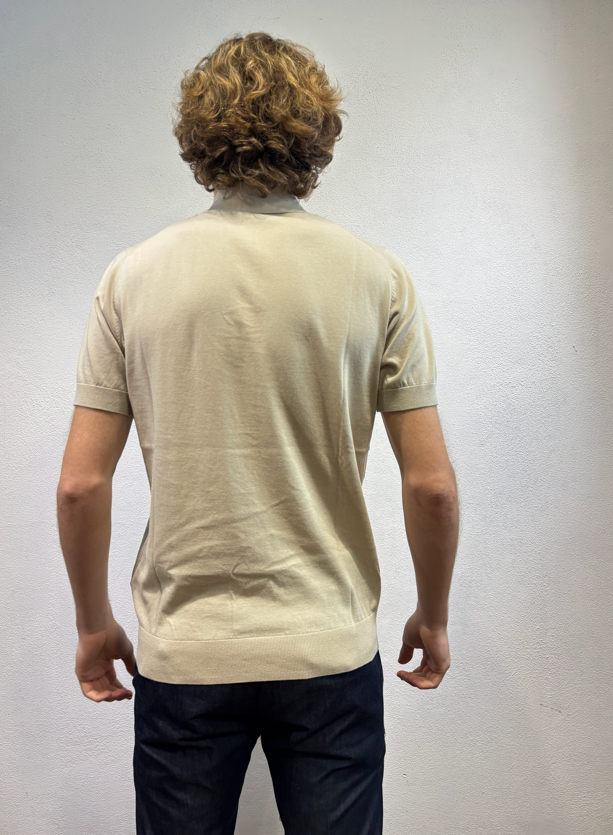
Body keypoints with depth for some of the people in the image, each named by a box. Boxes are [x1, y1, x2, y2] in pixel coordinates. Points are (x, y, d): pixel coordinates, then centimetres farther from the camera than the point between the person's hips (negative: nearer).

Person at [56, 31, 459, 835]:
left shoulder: (134, 275, -5)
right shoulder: (378, 276, -7)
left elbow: (81, 484, -5)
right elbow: (431, 484, -7)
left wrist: (94, 625, 10)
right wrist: (433, 617, 9)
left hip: (182, 653, 1)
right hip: (329, 648, 0)